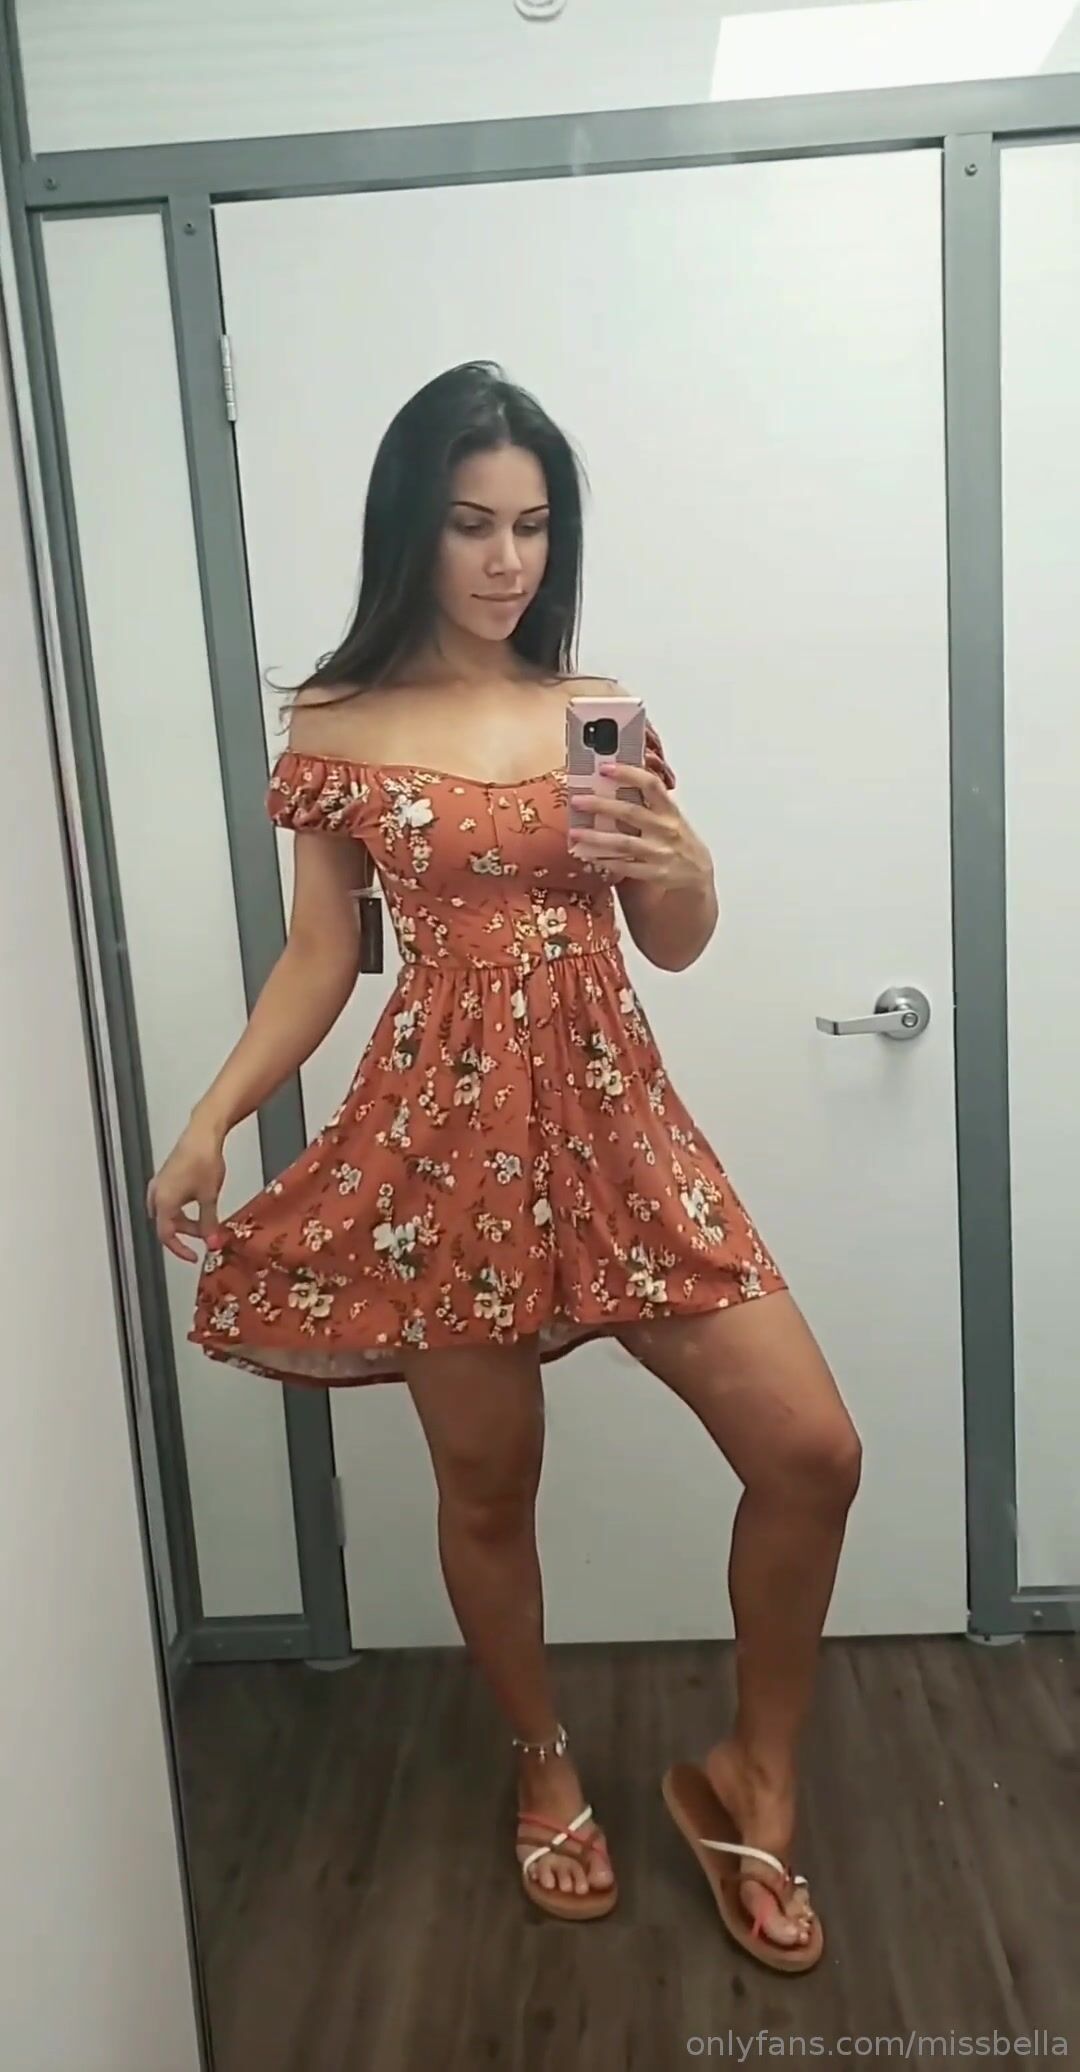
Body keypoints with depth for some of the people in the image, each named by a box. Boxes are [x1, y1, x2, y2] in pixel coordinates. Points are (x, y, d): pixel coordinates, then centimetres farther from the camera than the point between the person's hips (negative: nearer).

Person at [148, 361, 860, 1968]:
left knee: (811, 1452, -3)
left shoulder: (598, 712, 8)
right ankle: (548, 1771, 40)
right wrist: (210, 1122, -8)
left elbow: (677, 946, 9)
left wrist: (678, 857, -12)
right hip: (445, 1136, -2)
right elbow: (319, 958, 3)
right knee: (487, 1487, 11)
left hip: (617, 1124, 3)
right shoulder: (338, 728, 1)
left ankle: (750, 1780, 22)